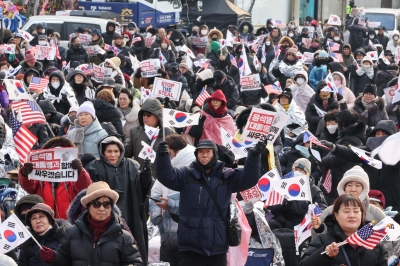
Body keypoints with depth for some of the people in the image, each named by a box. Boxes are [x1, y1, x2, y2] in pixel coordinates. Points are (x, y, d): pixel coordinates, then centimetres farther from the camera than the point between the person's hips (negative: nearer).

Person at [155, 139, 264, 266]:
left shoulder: (227, 177, 7)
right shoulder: (186, 175, 3)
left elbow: (248, 178, -2)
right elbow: (166, 175, -10)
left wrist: (254, 156, -18)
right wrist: (162, 156, -30)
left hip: (218, 246, 2)